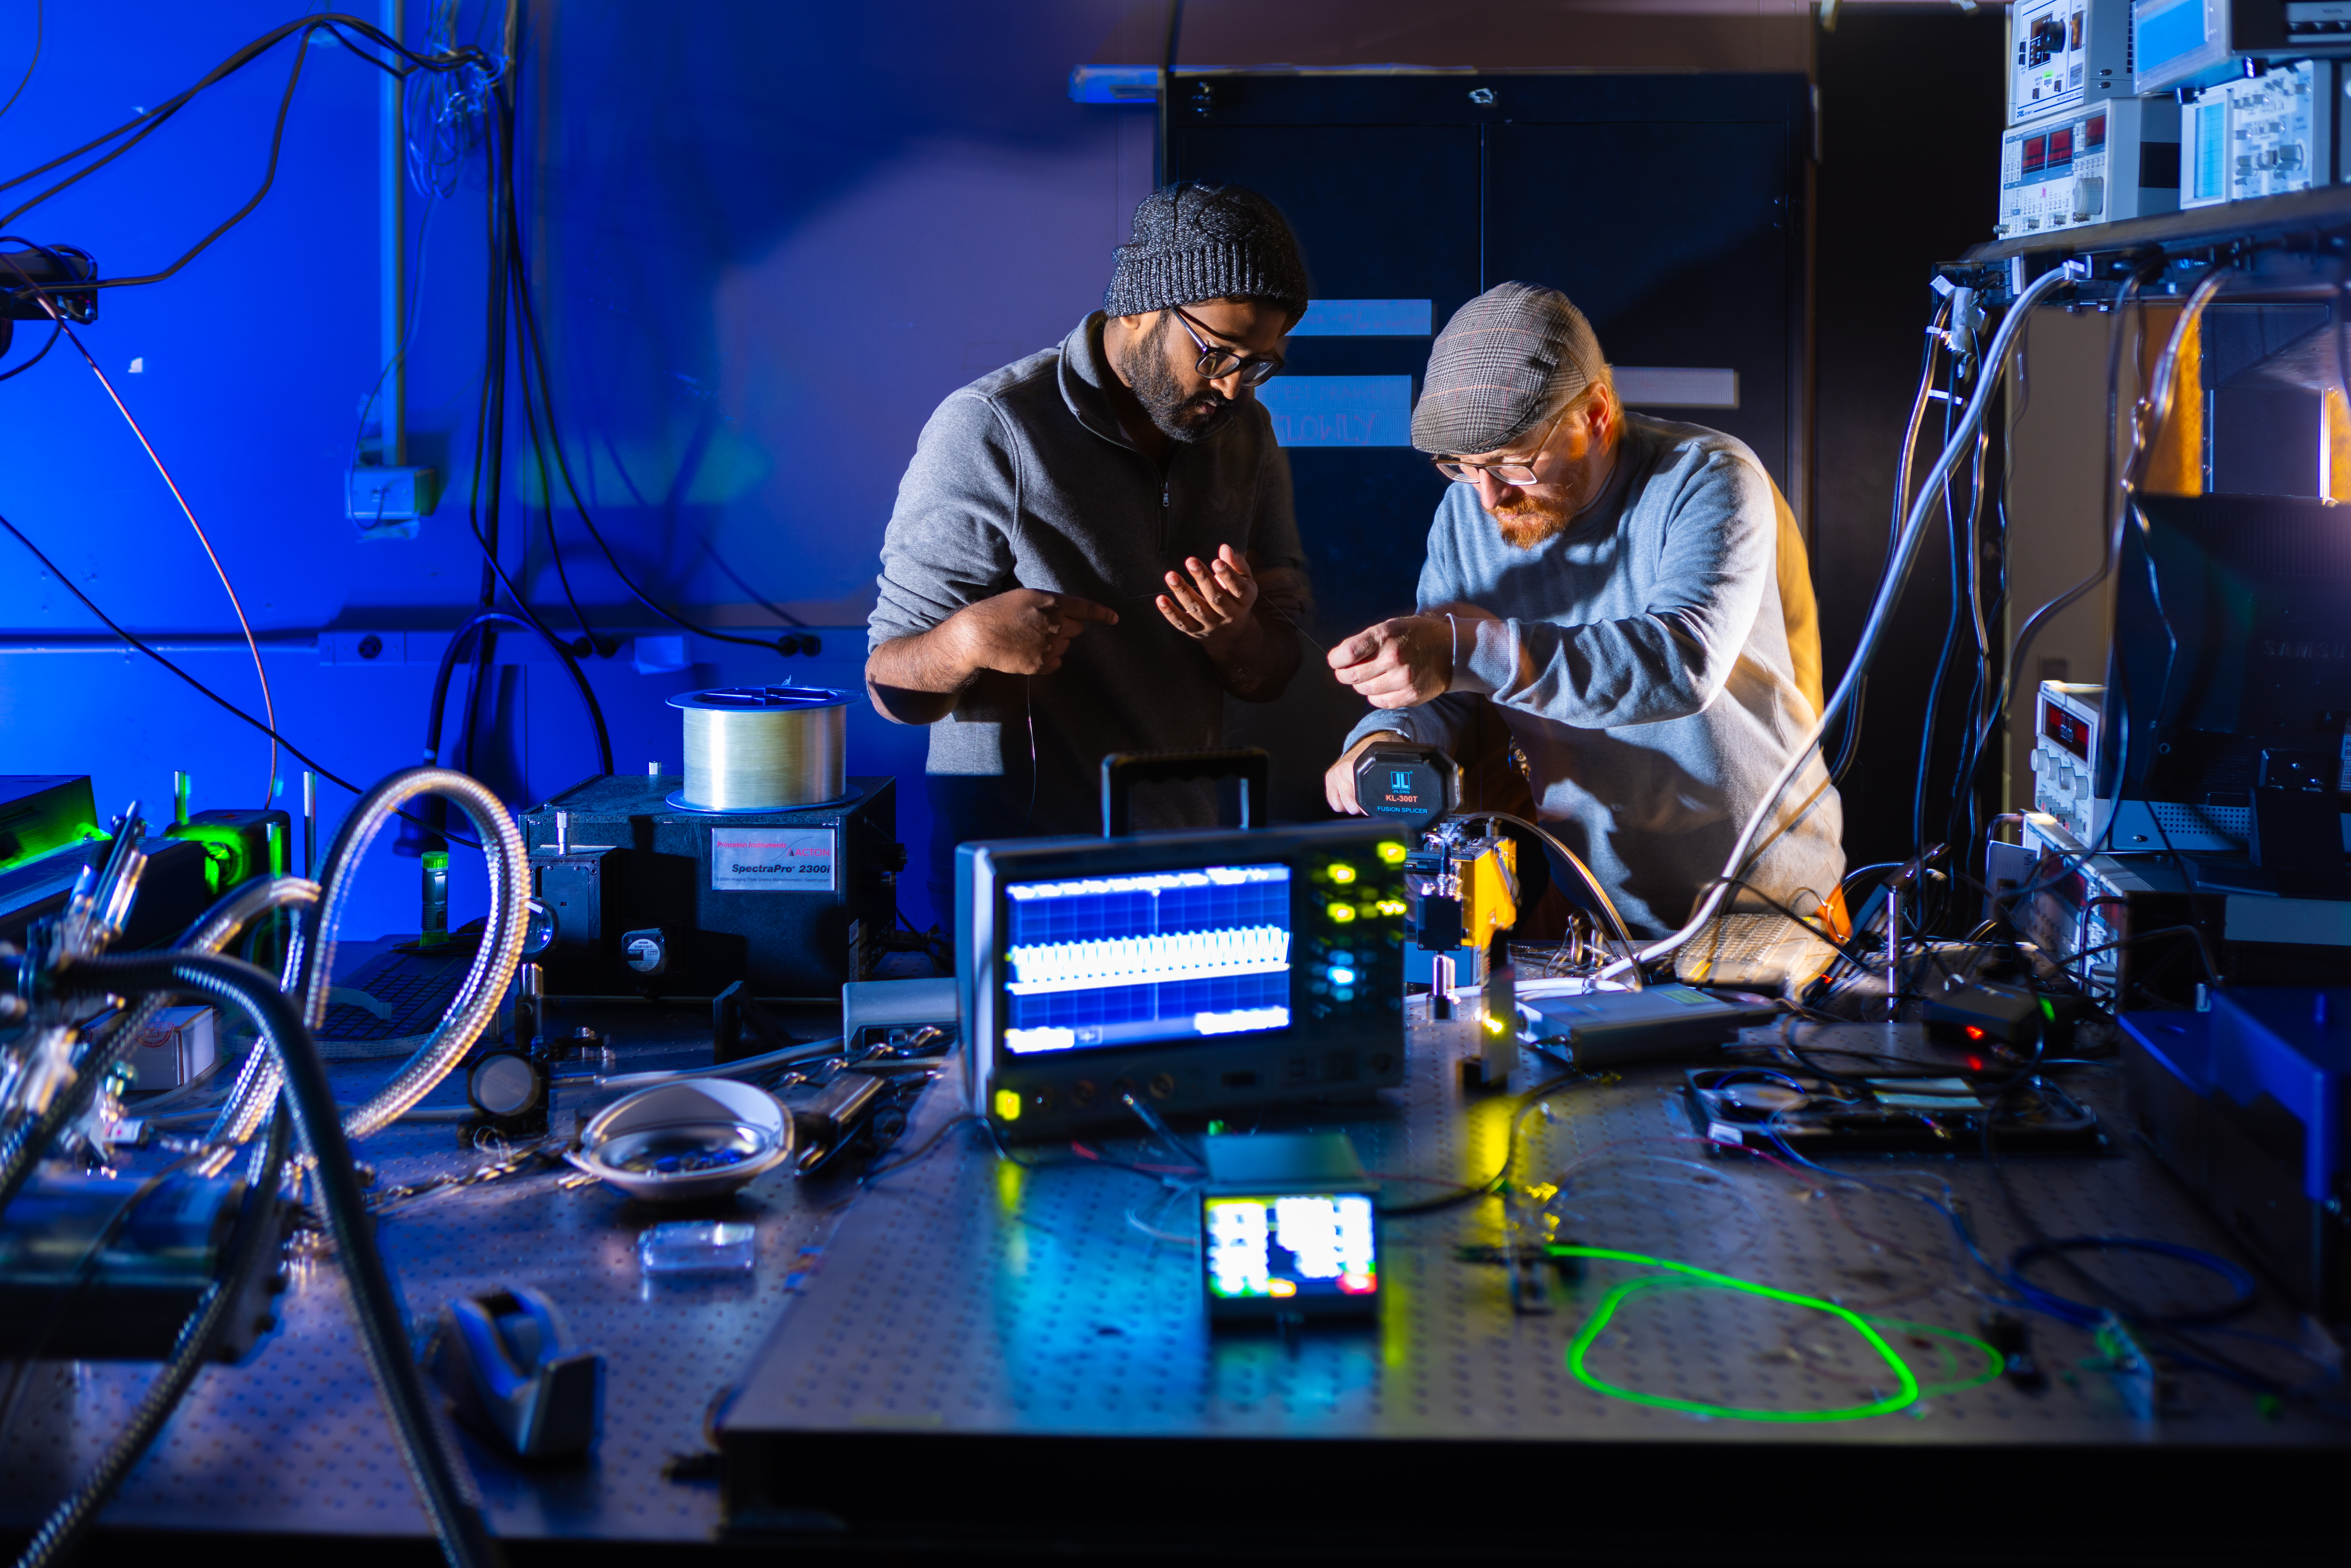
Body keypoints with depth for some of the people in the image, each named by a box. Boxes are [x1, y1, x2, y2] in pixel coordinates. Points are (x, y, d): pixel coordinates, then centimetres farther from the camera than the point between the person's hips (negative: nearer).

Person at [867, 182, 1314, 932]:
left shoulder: (1246, 433, 8)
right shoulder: (990, 430, -10)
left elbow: (1270, 678, 10)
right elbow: (891, 687, -9)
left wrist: (1233, 633, -12)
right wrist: (967, 640, -31)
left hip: (1185, 858, 5)